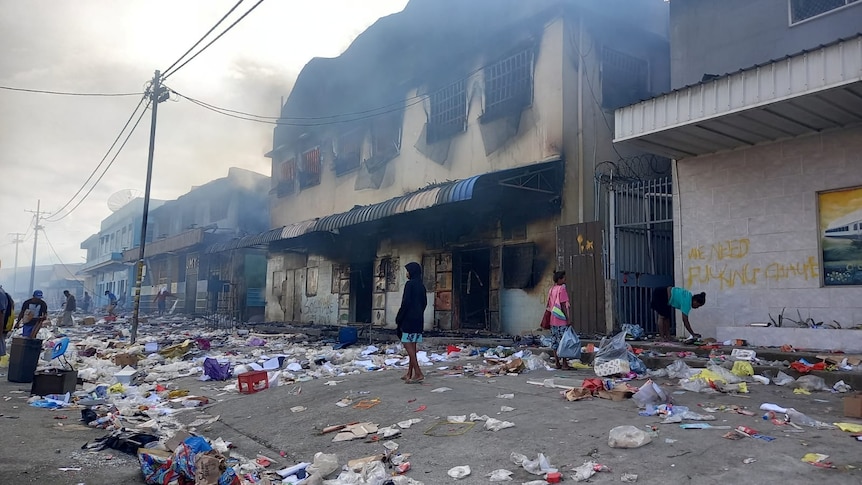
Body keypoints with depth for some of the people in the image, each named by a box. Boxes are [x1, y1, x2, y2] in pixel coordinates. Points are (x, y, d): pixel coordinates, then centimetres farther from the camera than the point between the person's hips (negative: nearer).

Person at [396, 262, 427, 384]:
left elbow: (406, 303, -16)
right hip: (419, 319, 9)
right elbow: (424, 302, 18)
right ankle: (410, 373, 15)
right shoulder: (421, 285, 14)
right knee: (412, 345, 11)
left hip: (409, 319, -9)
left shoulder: (410, 284, -11)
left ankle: (418, 374, -15)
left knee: (408, 344, -9)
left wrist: (398, 318, -9)